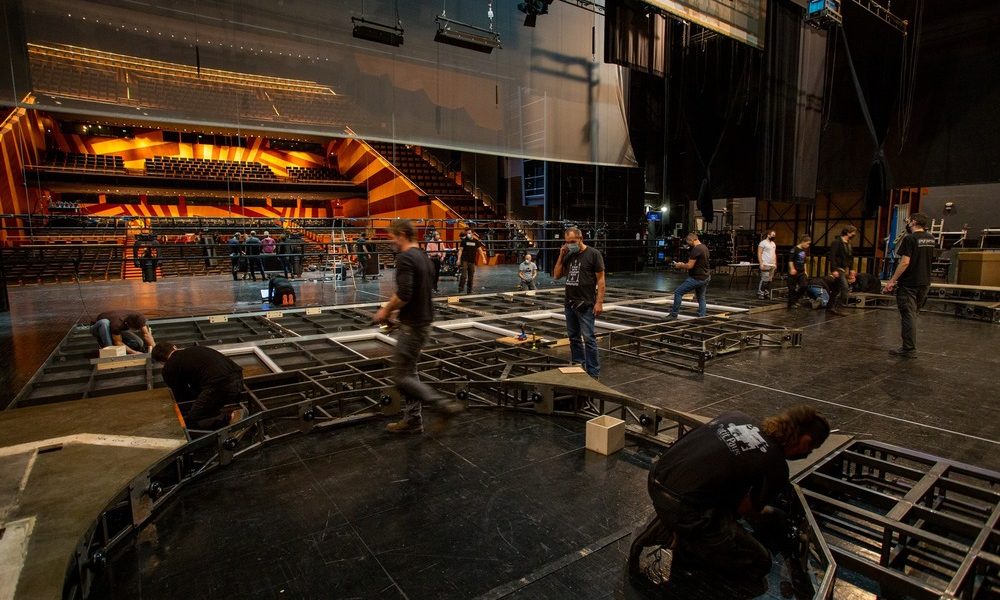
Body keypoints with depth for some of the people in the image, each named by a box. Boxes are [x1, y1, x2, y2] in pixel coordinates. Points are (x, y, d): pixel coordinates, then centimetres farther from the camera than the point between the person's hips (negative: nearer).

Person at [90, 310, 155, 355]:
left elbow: (146, 334, -27)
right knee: (104, 322, -41)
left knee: (139, 343, -21)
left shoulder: (138, 318, -28)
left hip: (118, 330, 4)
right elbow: (118, 343, -34)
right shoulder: (117, 323, -42)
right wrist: (134, 353, -38)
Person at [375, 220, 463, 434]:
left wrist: (386, 310, -10)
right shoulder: (424, 258, 12)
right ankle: (412, 419, 23)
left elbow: (403, 294, -28)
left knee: (401, 376, -1)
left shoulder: (405, 258, -19)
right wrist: (396, 311, 19)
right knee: (409, 372, 16)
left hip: (412, 325, -10)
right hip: (422, 321, 10)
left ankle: (444, 405, -2)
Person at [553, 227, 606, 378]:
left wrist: (599, 302, -15)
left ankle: (593, 373, 0)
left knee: (588, 338, -6)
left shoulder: (593, 254, -5)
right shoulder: (568, 256, 12)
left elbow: (600, 279, -8)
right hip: (569, 303, 7)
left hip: (585, 304, -6)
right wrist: (561, 256, 1)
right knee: (573, 337, 12)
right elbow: (557, 275, 12)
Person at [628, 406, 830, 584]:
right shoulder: (776, 466, -6)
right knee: (759, 564, 13)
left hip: (657, 479, 7)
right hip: (682, 508, -7)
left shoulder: (737, 417, 11)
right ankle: (678, 541, 2)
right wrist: (772, 515, 30)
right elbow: (746, 509, 6)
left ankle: (664, 525, 16)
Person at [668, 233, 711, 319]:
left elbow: (690, 266, -22)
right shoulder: (705, 247, 11)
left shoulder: (696, 249, -20)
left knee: (678, 292, -1)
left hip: (696, 278, -10)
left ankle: (674, 315, 4)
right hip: (705, 278, 10)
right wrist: (684, 264, 18)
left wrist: (680, 265, -3)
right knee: (701, 298, 17)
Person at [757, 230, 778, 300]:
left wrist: (775, 264, 17)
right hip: (766, 265, -8)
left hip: (773, 265, 8)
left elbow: (774, 254, 23)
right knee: (764, 280, -10)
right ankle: (760, 293, -5)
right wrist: (761, 263, -18)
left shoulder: (773, 244, 18)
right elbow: (759, 253, -12)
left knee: (769, 280, 8)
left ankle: (766, 293, 13)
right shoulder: (763, 243, -7)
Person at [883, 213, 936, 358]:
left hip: (909, 284, -8)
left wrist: (892, 281, -18)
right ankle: (909, 346, 23)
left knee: (908, 316, -2)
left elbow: (905, 262, -21)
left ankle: (909, 349, 1)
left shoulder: (910, 238, -14)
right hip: (924, 283, 8)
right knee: (912, 315, 17)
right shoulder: (931, 239, 9)